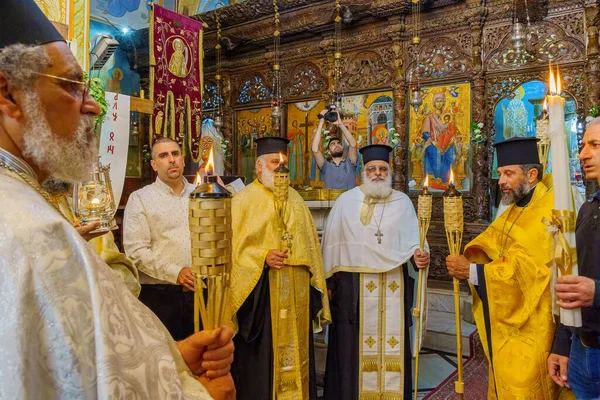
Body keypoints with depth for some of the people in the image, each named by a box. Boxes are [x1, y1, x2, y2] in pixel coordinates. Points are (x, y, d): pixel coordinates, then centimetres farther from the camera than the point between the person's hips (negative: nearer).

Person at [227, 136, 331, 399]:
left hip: (296, 292, 5)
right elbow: (234, 245, -8)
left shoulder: (295, 198, 14)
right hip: (261, 290, -5)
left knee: (296, 348, 13)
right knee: (263, 354, 2)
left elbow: (309, 243, 17)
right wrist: (263, 256, -22)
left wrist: (317, 282, 12)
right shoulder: (244, 199, -3)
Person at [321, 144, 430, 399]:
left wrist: (417, 255, -20)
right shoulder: (346, 201, 3)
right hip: (353, 285, -1)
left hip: (393, 286, 1)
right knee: (353, 344, 6)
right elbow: (332, 243, 5)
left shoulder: (403, 202, 6)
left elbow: (411, 241, 2)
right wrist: (329, 281, 4)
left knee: (392, 343, 6)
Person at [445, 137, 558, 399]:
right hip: (505, 320, 8)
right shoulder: (514, 210, 12)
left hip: (529, 327, -8)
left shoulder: (550, 210, -17)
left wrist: (472, 271, -24)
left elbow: (525, 267, -25)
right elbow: (488, 244, 4)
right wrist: (469, 259, -16)